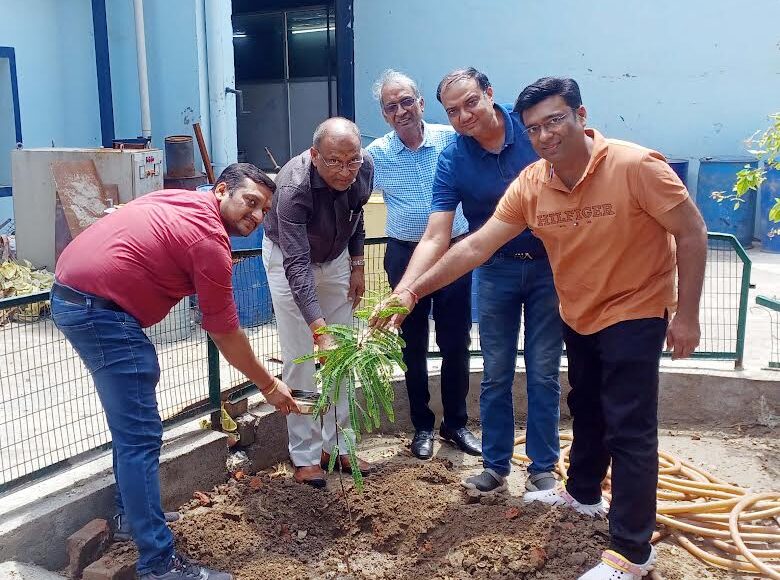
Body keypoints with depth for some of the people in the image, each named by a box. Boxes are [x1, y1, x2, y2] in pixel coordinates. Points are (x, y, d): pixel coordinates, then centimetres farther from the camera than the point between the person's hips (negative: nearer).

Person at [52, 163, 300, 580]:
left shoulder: (183, 201, 14)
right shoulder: (210, 240, -13)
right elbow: (225, 334, -8)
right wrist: (269, 386, 2)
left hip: (70, 293, 11)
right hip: (100, 309, -11)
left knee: (130, 423, 22)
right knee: (141, 438, -7)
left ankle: (133, 513, 36)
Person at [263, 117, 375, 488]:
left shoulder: (364, 168, -20)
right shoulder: (294, 187, -38)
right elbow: (296, 265, -42)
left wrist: (357, 266, 4)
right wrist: (319, 330, -50)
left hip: (335, 257, 5)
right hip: (288, 258, -5)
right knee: (300, 357, -6)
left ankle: (338, 444, 17)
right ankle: (305, 455, 5)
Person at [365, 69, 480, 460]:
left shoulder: (452, 140, -4)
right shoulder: (376, 154, -1)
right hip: (405, 255, 1)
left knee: (456, 343, 8)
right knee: (413, 346, 10)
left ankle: (456, 423, 26)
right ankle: (422, 426, 27)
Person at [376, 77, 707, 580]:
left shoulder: (635, 166, -25)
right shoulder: (530, 185, -11)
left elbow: (692, 233, -17)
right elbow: (476, 246, -11)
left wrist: (686, 315, -17)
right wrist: (414, 291, -16)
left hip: (635, 313, -5)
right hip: (578, 315, 6)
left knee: (629, 429, -3)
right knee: (586, 410, 22)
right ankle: (583, 493, 46)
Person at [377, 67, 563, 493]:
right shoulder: (452, 162, -11)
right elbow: (435, 239, -16)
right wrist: (402, 291, -30)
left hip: (548, 265, -1)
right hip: (496, 270, 1)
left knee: (543, 374, 6)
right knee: (496, 375, 8)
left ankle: (542, 468, 21)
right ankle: (496, 465, 23)